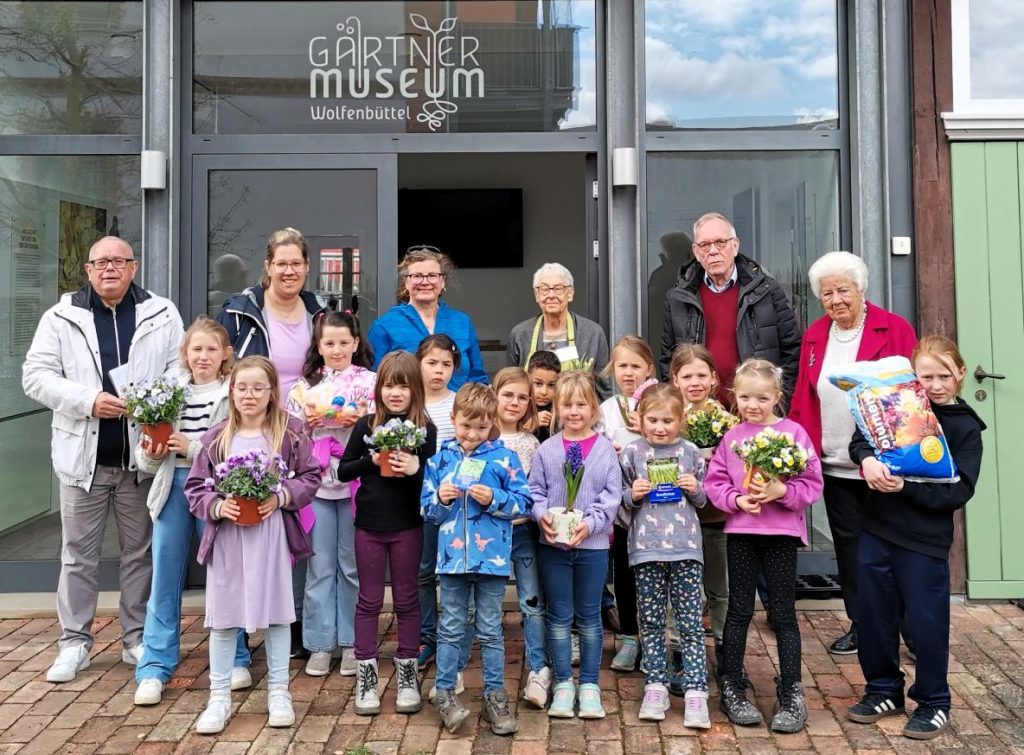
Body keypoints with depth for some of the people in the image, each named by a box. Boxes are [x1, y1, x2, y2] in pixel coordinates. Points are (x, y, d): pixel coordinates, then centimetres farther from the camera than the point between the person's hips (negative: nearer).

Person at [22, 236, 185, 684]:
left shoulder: (162, 314, 3)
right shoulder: (62, 317, 3)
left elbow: (182, 368, 1)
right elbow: (36, 375, -1)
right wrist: (88, 400, -15)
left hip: (142, 455, 0)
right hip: (83, 455, 0)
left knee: (140, 551, 11)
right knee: (78, 553, 10)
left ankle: (137, 638, 24)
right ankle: (74, 642, 23)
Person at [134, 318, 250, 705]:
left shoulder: (233, 394, -4)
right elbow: (144, 456, 8)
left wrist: (192, 447, -19)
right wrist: (151, 454, -13)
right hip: (173, 487, 3)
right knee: (164, 581, 7)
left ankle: (235, 659, 24)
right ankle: (154, 667, 17)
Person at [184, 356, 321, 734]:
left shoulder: (290, 432, -2)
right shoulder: (216, 437, 1)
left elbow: (310, 477, 0)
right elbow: (195, 487, 3)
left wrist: (281, 497, -16)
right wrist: (217, 506, -14)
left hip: (272, 536, -1)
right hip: (226, 538, 1)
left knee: (275, 612, 8)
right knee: (223, 616, 7)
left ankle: (279, 692, 23)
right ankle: (219, 697, 21)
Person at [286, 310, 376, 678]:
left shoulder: (369, 381, 4)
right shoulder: (305, 385, 11)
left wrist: (359, 420, -17)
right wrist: (308, 423, -8)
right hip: (317, 482, 2)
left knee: (353, 565, 6)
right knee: (320, 566, 5)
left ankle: (352, 643, 16)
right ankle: (320, 644, 14)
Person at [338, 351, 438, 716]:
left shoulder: (425, 429, -4)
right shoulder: (366, 425, -1)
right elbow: (342, 471, 3)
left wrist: (416, 468, -24)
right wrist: (371, 461, -14)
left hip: (407, 525, -1)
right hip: (369, 524, 1)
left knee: (406, 599, 11)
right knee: (369, 600, 10)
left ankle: (407, 672, 24)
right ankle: (366, 675, 21)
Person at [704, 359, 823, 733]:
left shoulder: (793, 432, -4)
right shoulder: (731, 437, 3)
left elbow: (812, 484, -5)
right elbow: (714, 483, 3)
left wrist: (781, 491, -21)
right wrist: (736, 499, -15)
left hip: (782, 532, -2)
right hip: (741, 532, 2)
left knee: (783, 613, 6)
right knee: (739, 611, 10)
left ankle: (792, 694, 18)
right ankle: (732, 689, 21)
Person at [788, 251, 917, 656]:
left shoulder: (895, 329, -6)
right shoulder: (814, 335, 8)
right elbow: (802, 398, 9)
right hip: (835, 465, 4)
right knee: (848, 543, 12)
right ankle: (860, 624, 26)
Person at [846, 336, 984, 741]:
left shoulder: (966, 428, -3)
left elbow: (959, 491, -11)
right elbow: (861, 436, 0)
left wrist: (905, 486, -22)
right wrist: (867, 459, -23)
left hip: (925, 541, -3)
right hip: (877, 530, 3)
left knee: (926, 621, 5)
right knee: (874, 613, 12)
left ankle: (933, 703, 25)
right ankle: (884, 690, 31)